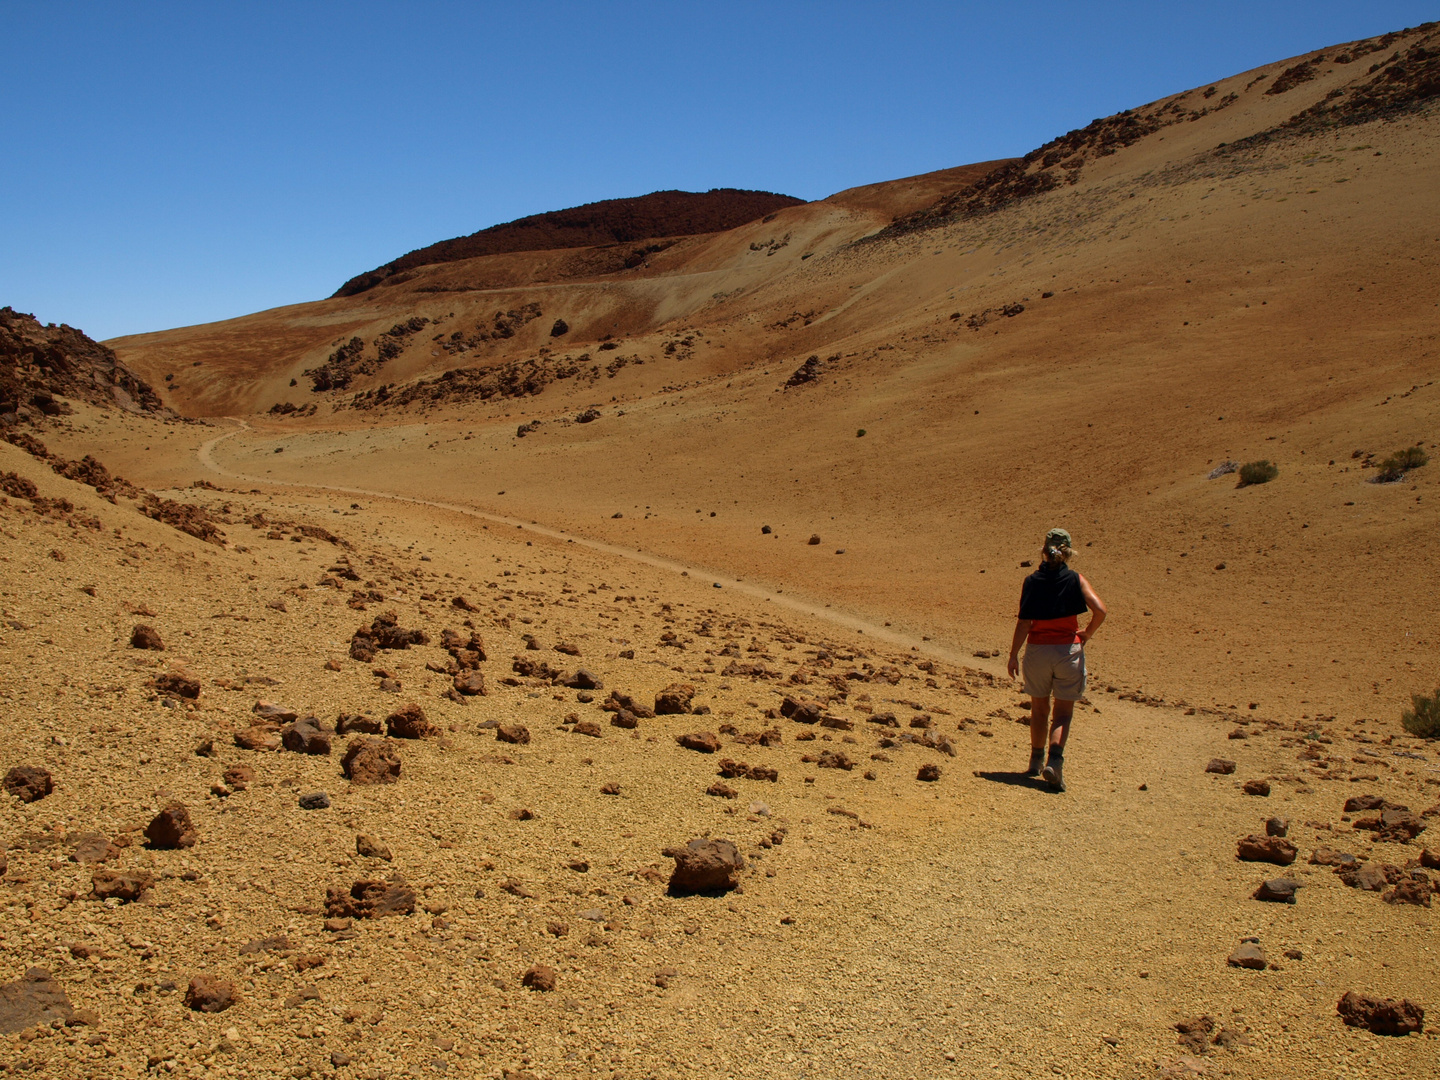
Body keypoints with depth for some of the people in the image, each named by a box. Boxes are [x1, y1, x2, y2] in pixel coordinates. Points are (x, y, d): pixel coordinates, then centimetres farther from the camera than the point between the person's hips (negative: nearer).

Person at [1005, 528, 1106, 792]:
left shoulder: (1031, 582, -4)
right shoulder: (1075, 580, -5)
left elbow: (1023, 622, -7)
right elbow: (1099, 610, -15)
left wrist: (1014, 655, 0)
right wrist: (1087, 634, 2)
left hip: (1037, 650, 1)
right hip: (1068, 650, -1)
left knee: (1039, 709, 18)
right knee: (1063, 713, 4)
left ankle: (1036, 762, 30)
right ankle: (1055, 761, -16)